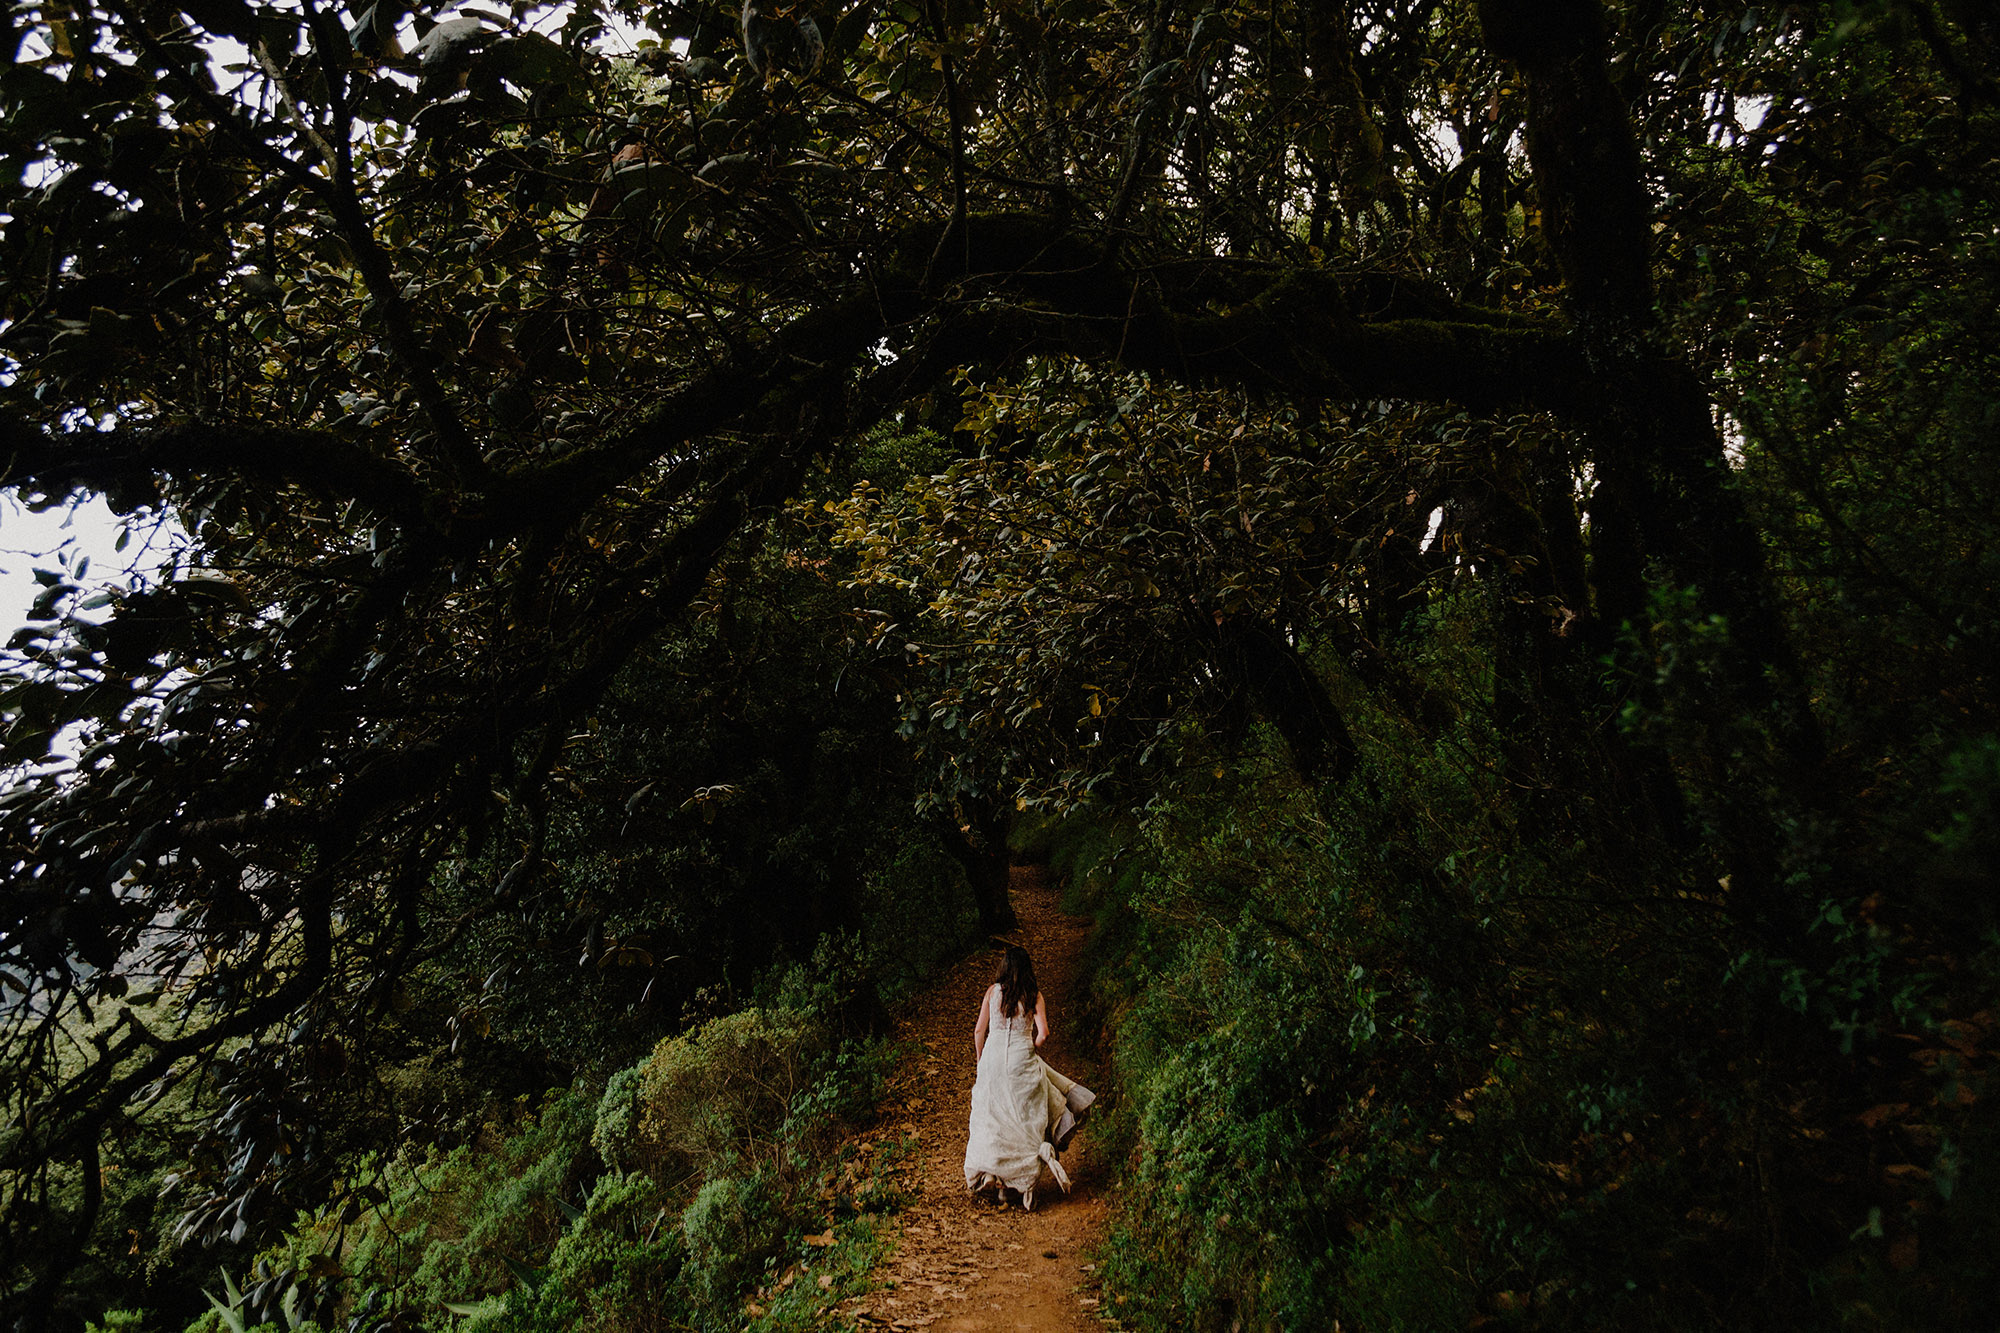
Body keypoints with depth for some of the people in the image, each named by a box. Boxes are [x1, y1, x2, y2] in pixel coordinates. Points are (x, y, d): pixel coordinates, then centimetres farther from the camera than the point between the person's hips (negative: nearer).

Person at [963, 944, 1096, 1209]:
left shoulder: (993, 991, 0)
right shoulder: (1035, 996, -4)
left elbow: (979, 1031, 3)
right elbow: (1043, 1033, -11)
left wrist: (980, 1058, 17)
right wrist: (1031, 1047, 10)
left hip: (993, 1057, 1)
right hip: (1022, 1060, -1)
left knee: (992, 1116, 11)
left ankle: (992, 1177, 16)